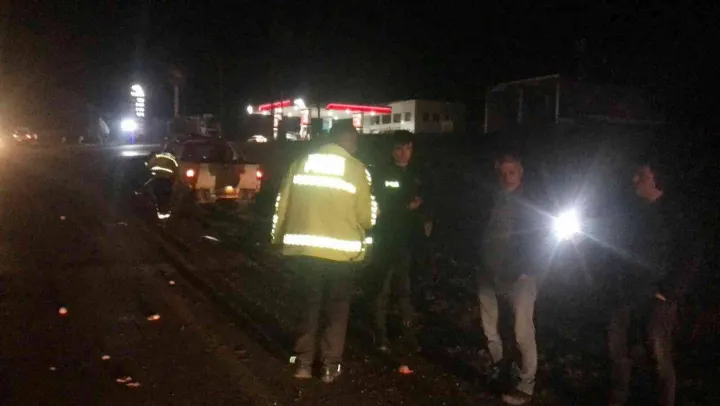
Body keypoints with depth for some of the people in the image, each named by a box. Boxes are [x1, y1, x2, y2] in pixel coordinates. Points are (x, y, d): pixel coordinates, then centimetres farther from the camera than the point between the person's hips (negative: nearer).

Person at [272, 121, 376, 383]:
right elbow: (366, 218, -4)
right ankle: (331, 366, 16)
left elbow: (282, 205, 8)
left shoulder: (301, 163, 5)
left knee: (307, 305, 17)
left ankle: (304, 362, 21)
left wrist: (278, 238, 21)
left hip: (303, 248, 3)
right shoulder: (356, 170, -5)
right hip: (340, 251, -3)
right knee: (336, 309, 12)